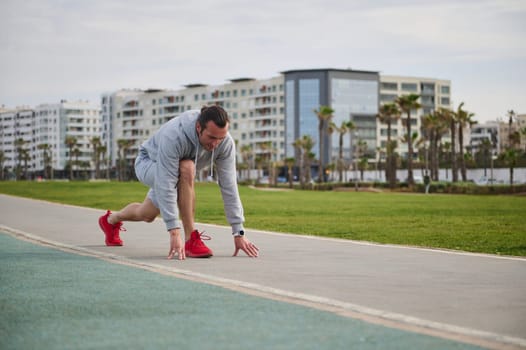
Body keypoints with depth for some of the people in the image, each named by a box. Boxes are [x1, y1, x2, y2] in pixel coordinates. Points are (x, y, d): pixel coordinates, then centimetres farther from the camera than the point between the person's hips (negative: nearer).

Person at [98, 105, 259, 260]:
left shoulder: (225, 142, -29)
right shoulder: (173, 136, -44)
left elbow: (229, 186, -26)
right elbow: (165, 185, -46)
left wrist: (238, 233, -29)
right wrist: (174, 232, -51)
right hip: (149, 163, -6)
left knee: (147, 215, 23)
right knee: (187, 169, -37)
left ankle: (110, 220, 56)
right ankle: (190, 240, -29)